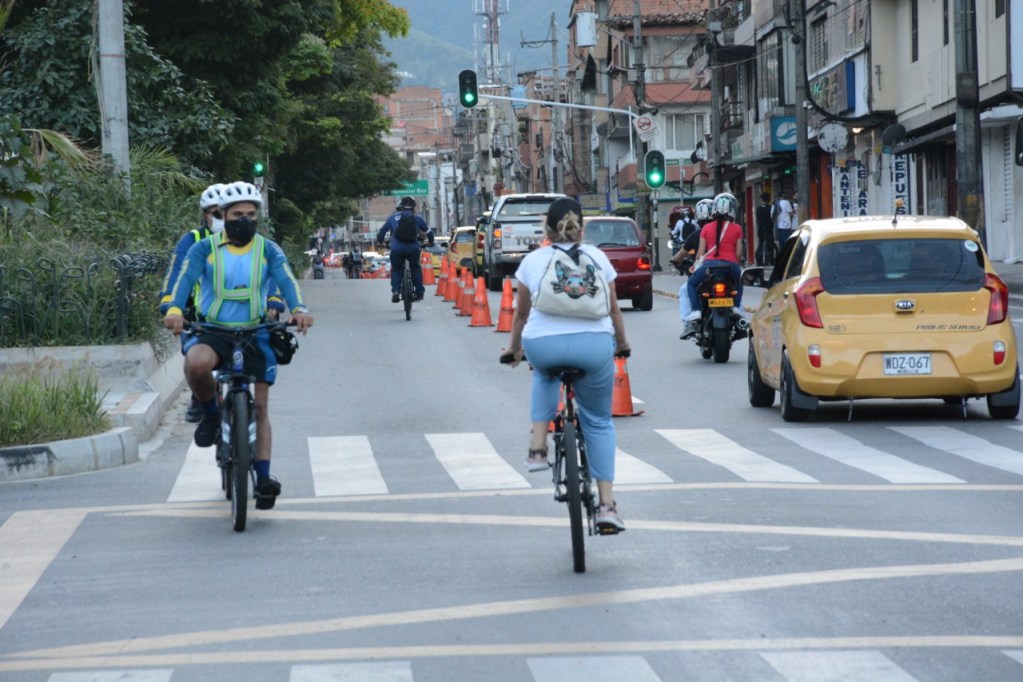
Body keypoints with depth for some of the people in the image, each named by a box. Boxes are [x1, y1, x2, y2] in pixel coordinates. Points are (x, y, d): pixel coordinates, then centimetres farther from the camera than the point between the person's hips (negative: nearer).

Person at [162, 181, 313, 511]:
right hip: (212, 331, -2)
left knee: (259, 406, 0)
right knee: (196, 363, -35)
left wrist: (299, 309, -35)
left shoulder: (268, 250, 3)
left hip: (255, 334, 2)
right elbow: (186, 277, -16)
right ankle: (211, 413, -6)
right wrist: (174, 310, -37)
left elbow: (286, 279, -13)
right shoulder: (204, 249, 0)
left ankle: (264, 477, 4)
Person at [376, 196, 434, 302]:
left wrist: (379, 242, 37)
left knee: (396, 269, 16)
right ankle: (419, 291, 18)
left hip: (396, 249, -1)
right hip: (413, 249, 1)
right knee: (415, 268, 22)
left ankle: (395, 291, -1)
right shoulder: (417, 218, 13)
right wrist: (430, 242, 42)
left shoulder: (393, 217, 12)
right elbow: (429, 232, 22)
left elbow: (382, 231, 19)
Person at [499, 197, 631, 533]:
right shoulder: (596, 257, 14)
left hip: (543, 344, 0)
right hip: (594, 344, 0)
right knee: (599, 422, 16)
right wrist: (622, 344, 37)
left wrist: (513, 348, 40)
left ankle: (538, 448, 21)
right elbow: (613, 309, 20)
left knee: (545, 373, 37)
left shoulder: (532, 261, 14)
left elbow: (521, 313, 23)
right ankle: (607, 504, 7)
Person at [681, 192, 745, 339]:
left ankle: (695, 311, 0)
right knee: (738, 284, 33)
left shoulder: (707, 228, 8)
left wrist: (695, 266, 25)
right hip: (730, 264, 1)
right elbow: (738, 252, 7)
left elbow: (701, 252, 10)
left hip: (710, 263, -1)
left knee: (691, 283, 21)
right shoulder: (737, 228, 7)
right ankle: (736, 307, 11)